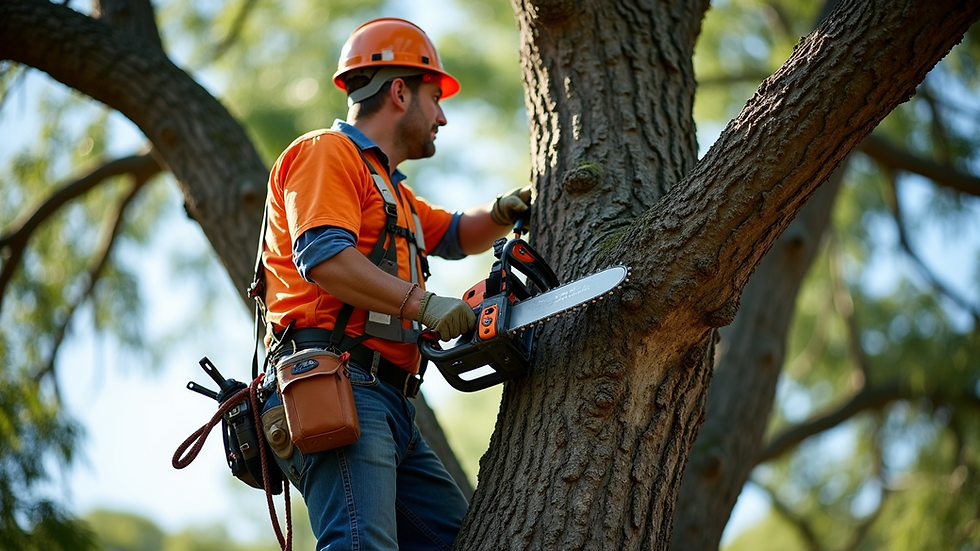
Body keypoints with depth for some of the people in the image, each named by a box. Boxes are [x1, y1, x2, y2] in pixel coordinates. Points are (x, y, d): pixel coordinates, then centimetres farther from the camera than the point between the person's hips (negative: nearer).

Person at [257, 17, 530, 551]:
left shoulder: (390, 189, 31)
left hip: (386, 406, 10)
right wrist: (423, 303, -18)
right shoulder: (327, 152, 0)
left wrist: (500, 213, 19)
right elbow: (322, 256, -16)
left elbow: (455, 236, 41)